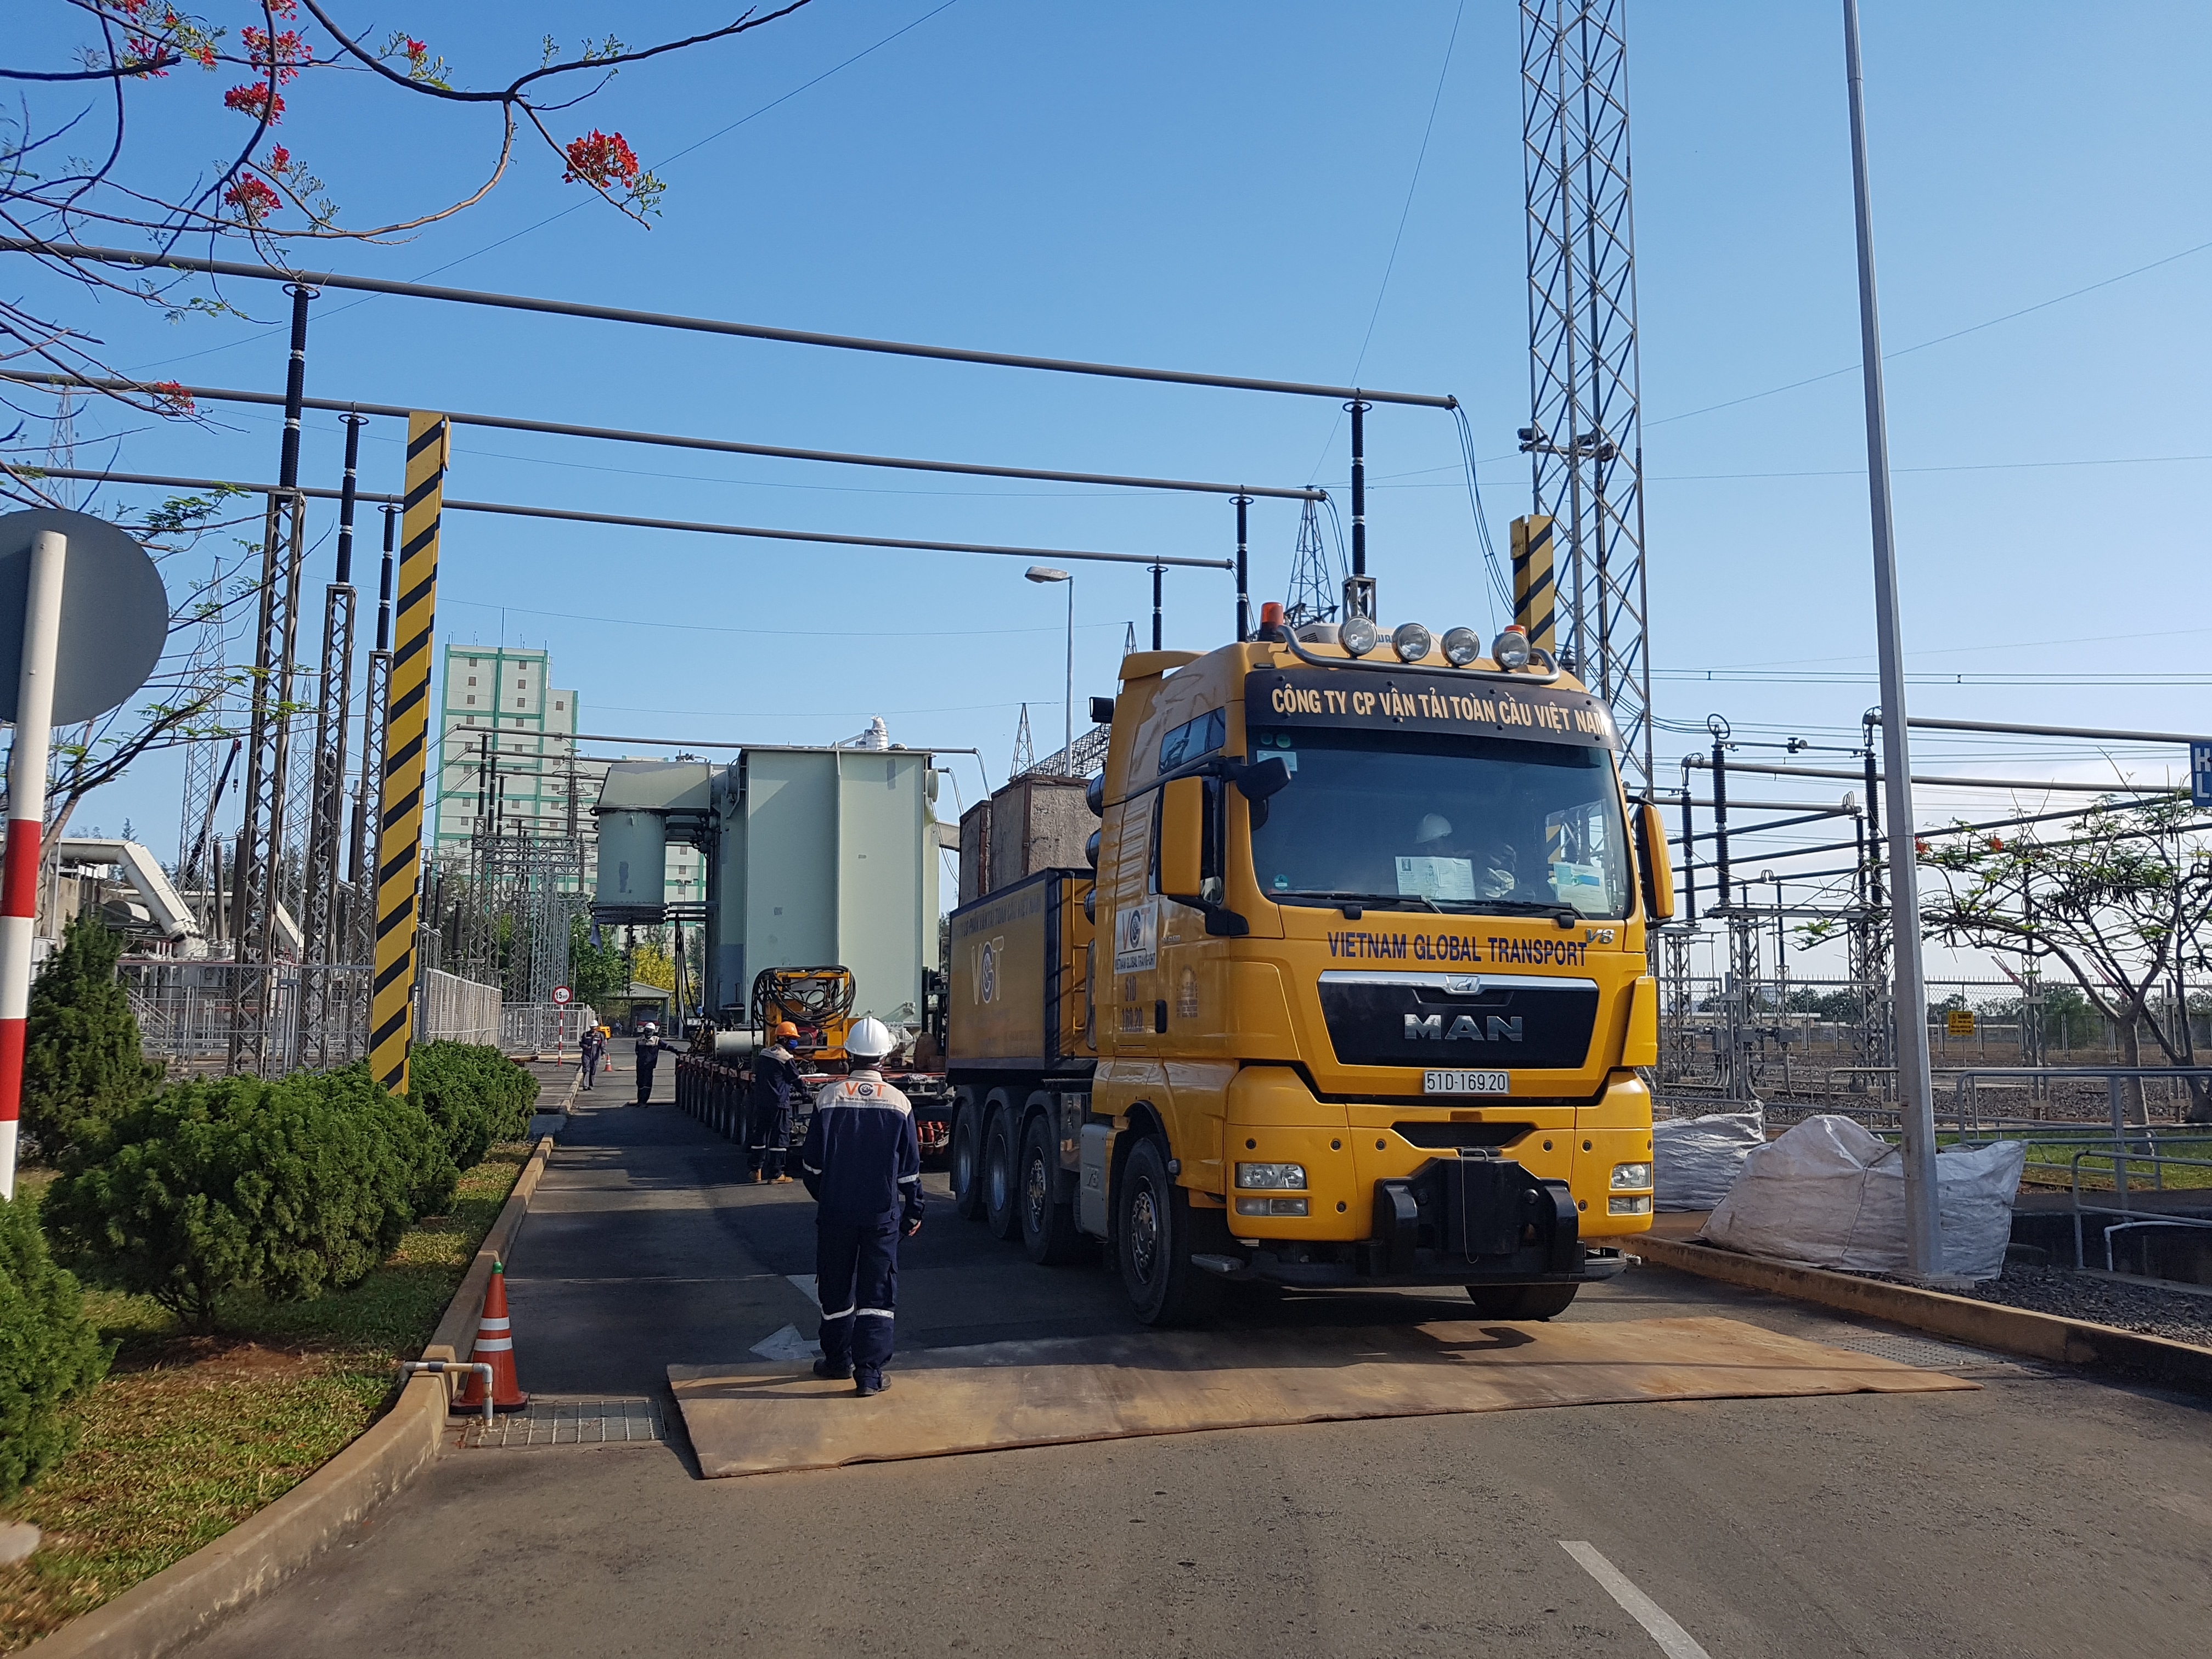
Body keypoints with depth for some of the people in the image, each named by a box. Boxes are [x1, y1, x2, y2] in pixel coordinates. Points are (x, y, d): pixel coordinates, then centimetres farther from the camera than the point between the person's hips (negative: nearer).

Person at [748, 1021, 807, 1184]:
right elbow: (796, 1079, -2)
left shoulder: (763, 1055, 10)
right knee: (780, 1137, 0)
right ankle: (775, 1174, 1)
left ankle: (757, 1170, 18)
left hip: (760, 1102, 7)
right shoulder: (786, 1058, -12)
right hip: (779, 1103, -7)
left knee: (760, 1135, 14)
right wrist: (804, 1085, 19)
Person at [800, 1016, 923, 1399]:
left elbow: (812, 1160, 0)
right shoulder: (899, 1103, -4)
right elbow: (910, 1167, 0)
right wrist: (913, 1212, 11)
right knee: (878, 1293, 4)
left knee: (836, 1288, 14)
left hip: (835, 1210, 0)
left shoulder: (829, 1097, -6)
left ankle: (838, 1360, 28)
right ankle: (870, 1371, 0)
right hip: (883, 1211, 0)